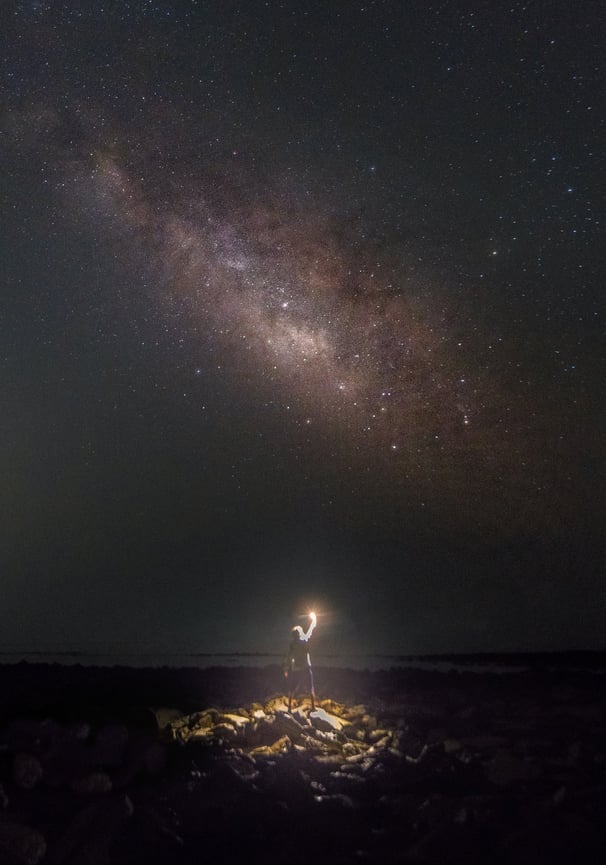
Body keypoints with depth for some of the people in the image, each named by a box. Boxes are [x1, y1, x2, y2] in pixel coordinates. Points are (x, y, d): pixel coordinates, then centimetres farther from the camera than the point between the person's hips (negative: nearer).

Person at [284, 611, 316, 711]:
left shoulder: (292, 644, -8)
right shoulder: (305, 640, -7)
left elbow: (289, 657, -11)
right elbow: (310, 630, 8)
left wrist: (286, 669, -7)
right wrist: (313, 620, 20)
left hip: (295, 669, 0)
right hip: (306, 668, 0)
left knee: (292, 690, 10)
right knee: (311, 688, 12)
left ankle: (290, 707, 5)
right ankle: (313, 706, 8)